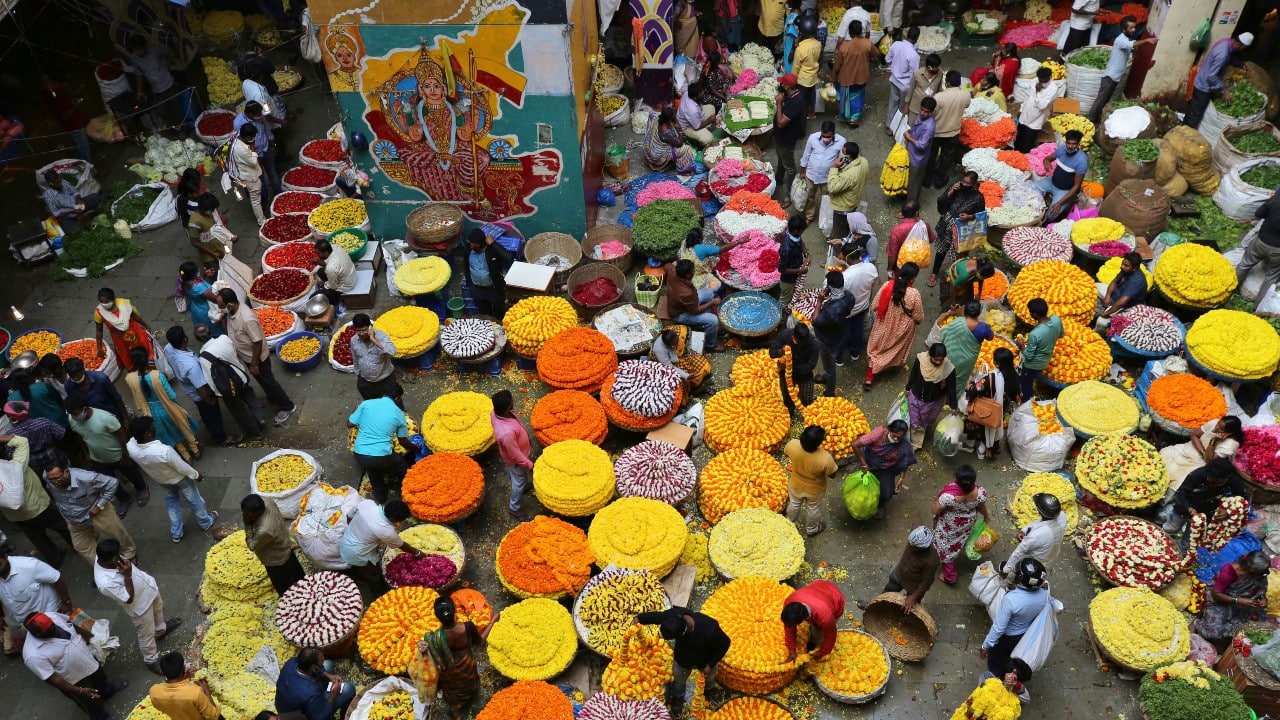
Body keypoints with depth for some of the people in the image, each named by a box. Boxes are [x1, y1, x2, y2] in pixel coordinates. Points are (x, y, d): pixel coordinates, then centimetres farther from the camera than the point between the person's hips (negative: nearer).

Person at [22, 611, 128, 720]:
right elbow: (52, 679, -30)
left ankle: (107, 690, 65)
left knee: (101, 679, 34)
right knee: (93, 706, 20)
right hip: (75, 681, -6)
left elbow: (73, 626, 0)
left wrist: (93, 639, 10)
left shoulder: (51, 616, -22)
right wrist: (79, 691, -29)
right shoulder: (34, 655, -38)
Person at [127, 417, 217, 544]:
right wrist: (196, 475, -9)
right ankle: (206, 522, 50)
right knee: (193, 499, 24)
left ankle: (176, 533, 45)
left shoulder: (131, 447, -32)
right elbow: (183, 467, -27)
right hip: (179, 478, -4)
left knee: (171, 500, 32)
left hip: (160, 480, 5)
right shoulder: (164, 451, -46)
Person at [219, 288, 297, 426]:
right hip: (246, 356, 8)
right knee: (263, 381, 26)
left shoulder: (247, 319, -38)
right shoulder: (230, 312, -12)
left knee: (268, 382, 9)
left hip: (257, 357, -8)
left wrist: (254, 364, -21)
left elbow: (258, 342, -29)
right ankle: (274, 398, 49)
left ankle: (287, 407, 26)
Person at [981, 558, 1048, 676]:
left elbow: (998, 627, -30)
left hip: (1007, 638, -5)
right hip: (1027, 636, 5)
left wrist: (986, 645, -17)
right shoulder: (1044, 594, -24)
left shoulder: (1011, 599, -40)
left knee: (995, 664, 23)